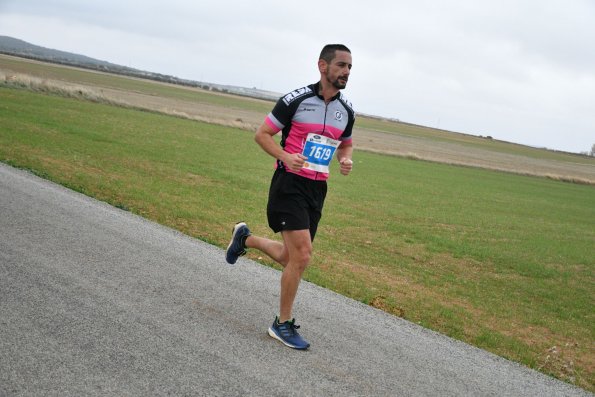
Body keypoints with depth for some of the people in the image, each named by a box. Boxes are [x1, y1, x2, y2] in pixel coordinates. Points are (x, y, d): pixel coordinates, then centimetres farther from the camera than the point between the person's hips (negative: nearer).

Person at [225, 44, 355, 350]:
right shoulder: (296, 100, -11)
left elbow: (346, 144, 24)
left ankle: (245, 239, 40)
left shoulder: (346, 110, 7)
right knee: (302, 256, -13)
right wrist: (285, 157, -22)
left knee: (292, 259, 12)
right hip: (290, 183, -7)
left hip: (317, 188, 7)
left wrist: (346, 160, 0)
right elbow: (262, 134, -5)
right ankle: (282, 324, 4)